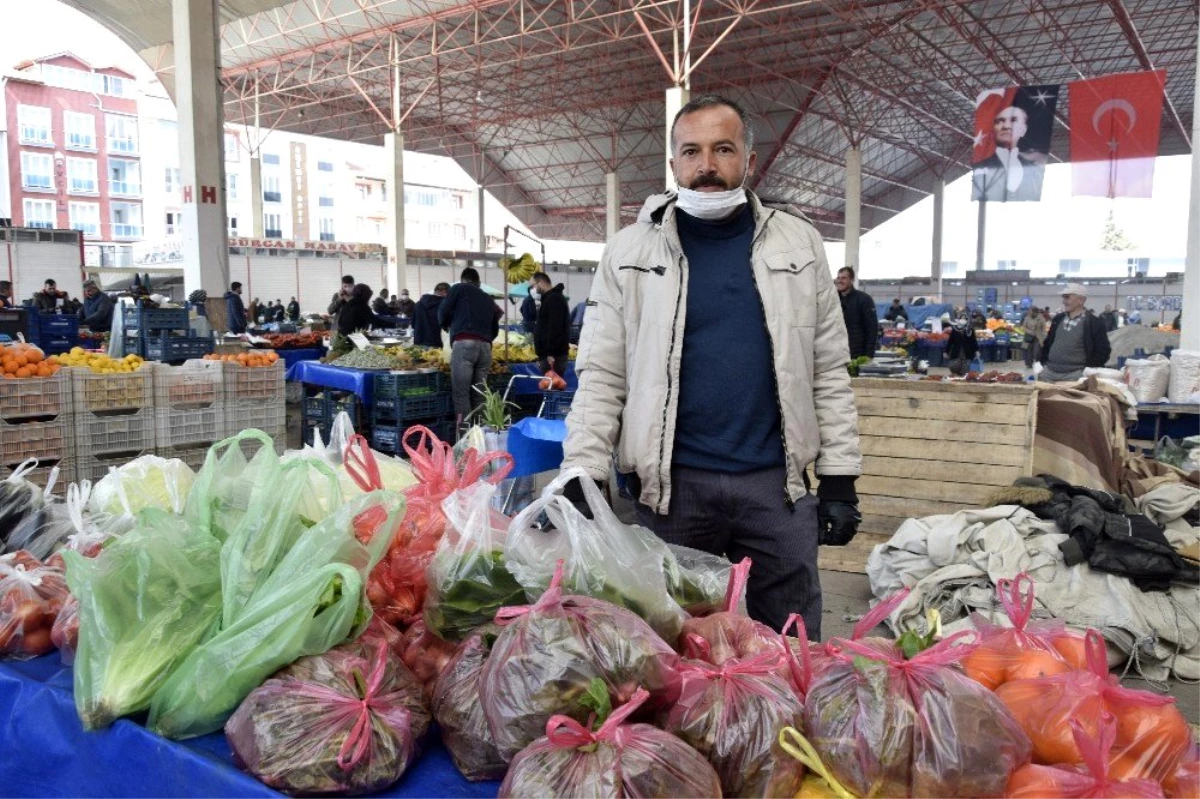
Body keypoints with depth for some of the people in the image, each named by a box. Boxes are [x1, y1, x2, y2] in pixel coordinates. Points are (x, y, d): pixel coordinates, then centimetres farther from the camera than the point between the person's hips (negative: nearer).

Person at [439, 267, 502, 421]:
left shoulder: (460, 288, 14)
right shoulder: (488, 299, 27)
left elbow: (443, 311, 8)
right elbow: (495, 329, 26)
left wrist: (445, 325, 27)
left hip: (464, 344, -5)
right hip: (485, 347, 5)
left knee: (461, 393, -6)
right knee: (479, 395, 8)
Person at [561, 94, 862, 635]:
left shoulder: (799, 244, 6)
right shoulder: (630, 252, 2)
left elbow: (829, 372, 7)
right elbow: (601, 377, 0)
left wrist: (840, 479, 3)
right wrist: (583, 477, -9)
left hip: (776, 481, 1)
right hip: (669, 483, -1)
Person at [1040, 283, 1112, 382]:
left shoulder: (1094, 323, -3)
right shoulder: (1058, 319, 14)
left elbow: (1103, 351, -4)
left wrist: (1088, 370, -12)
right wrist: (1043, 362, 12)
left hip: (1075, 375, -5)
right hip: (1049, 372, 6)